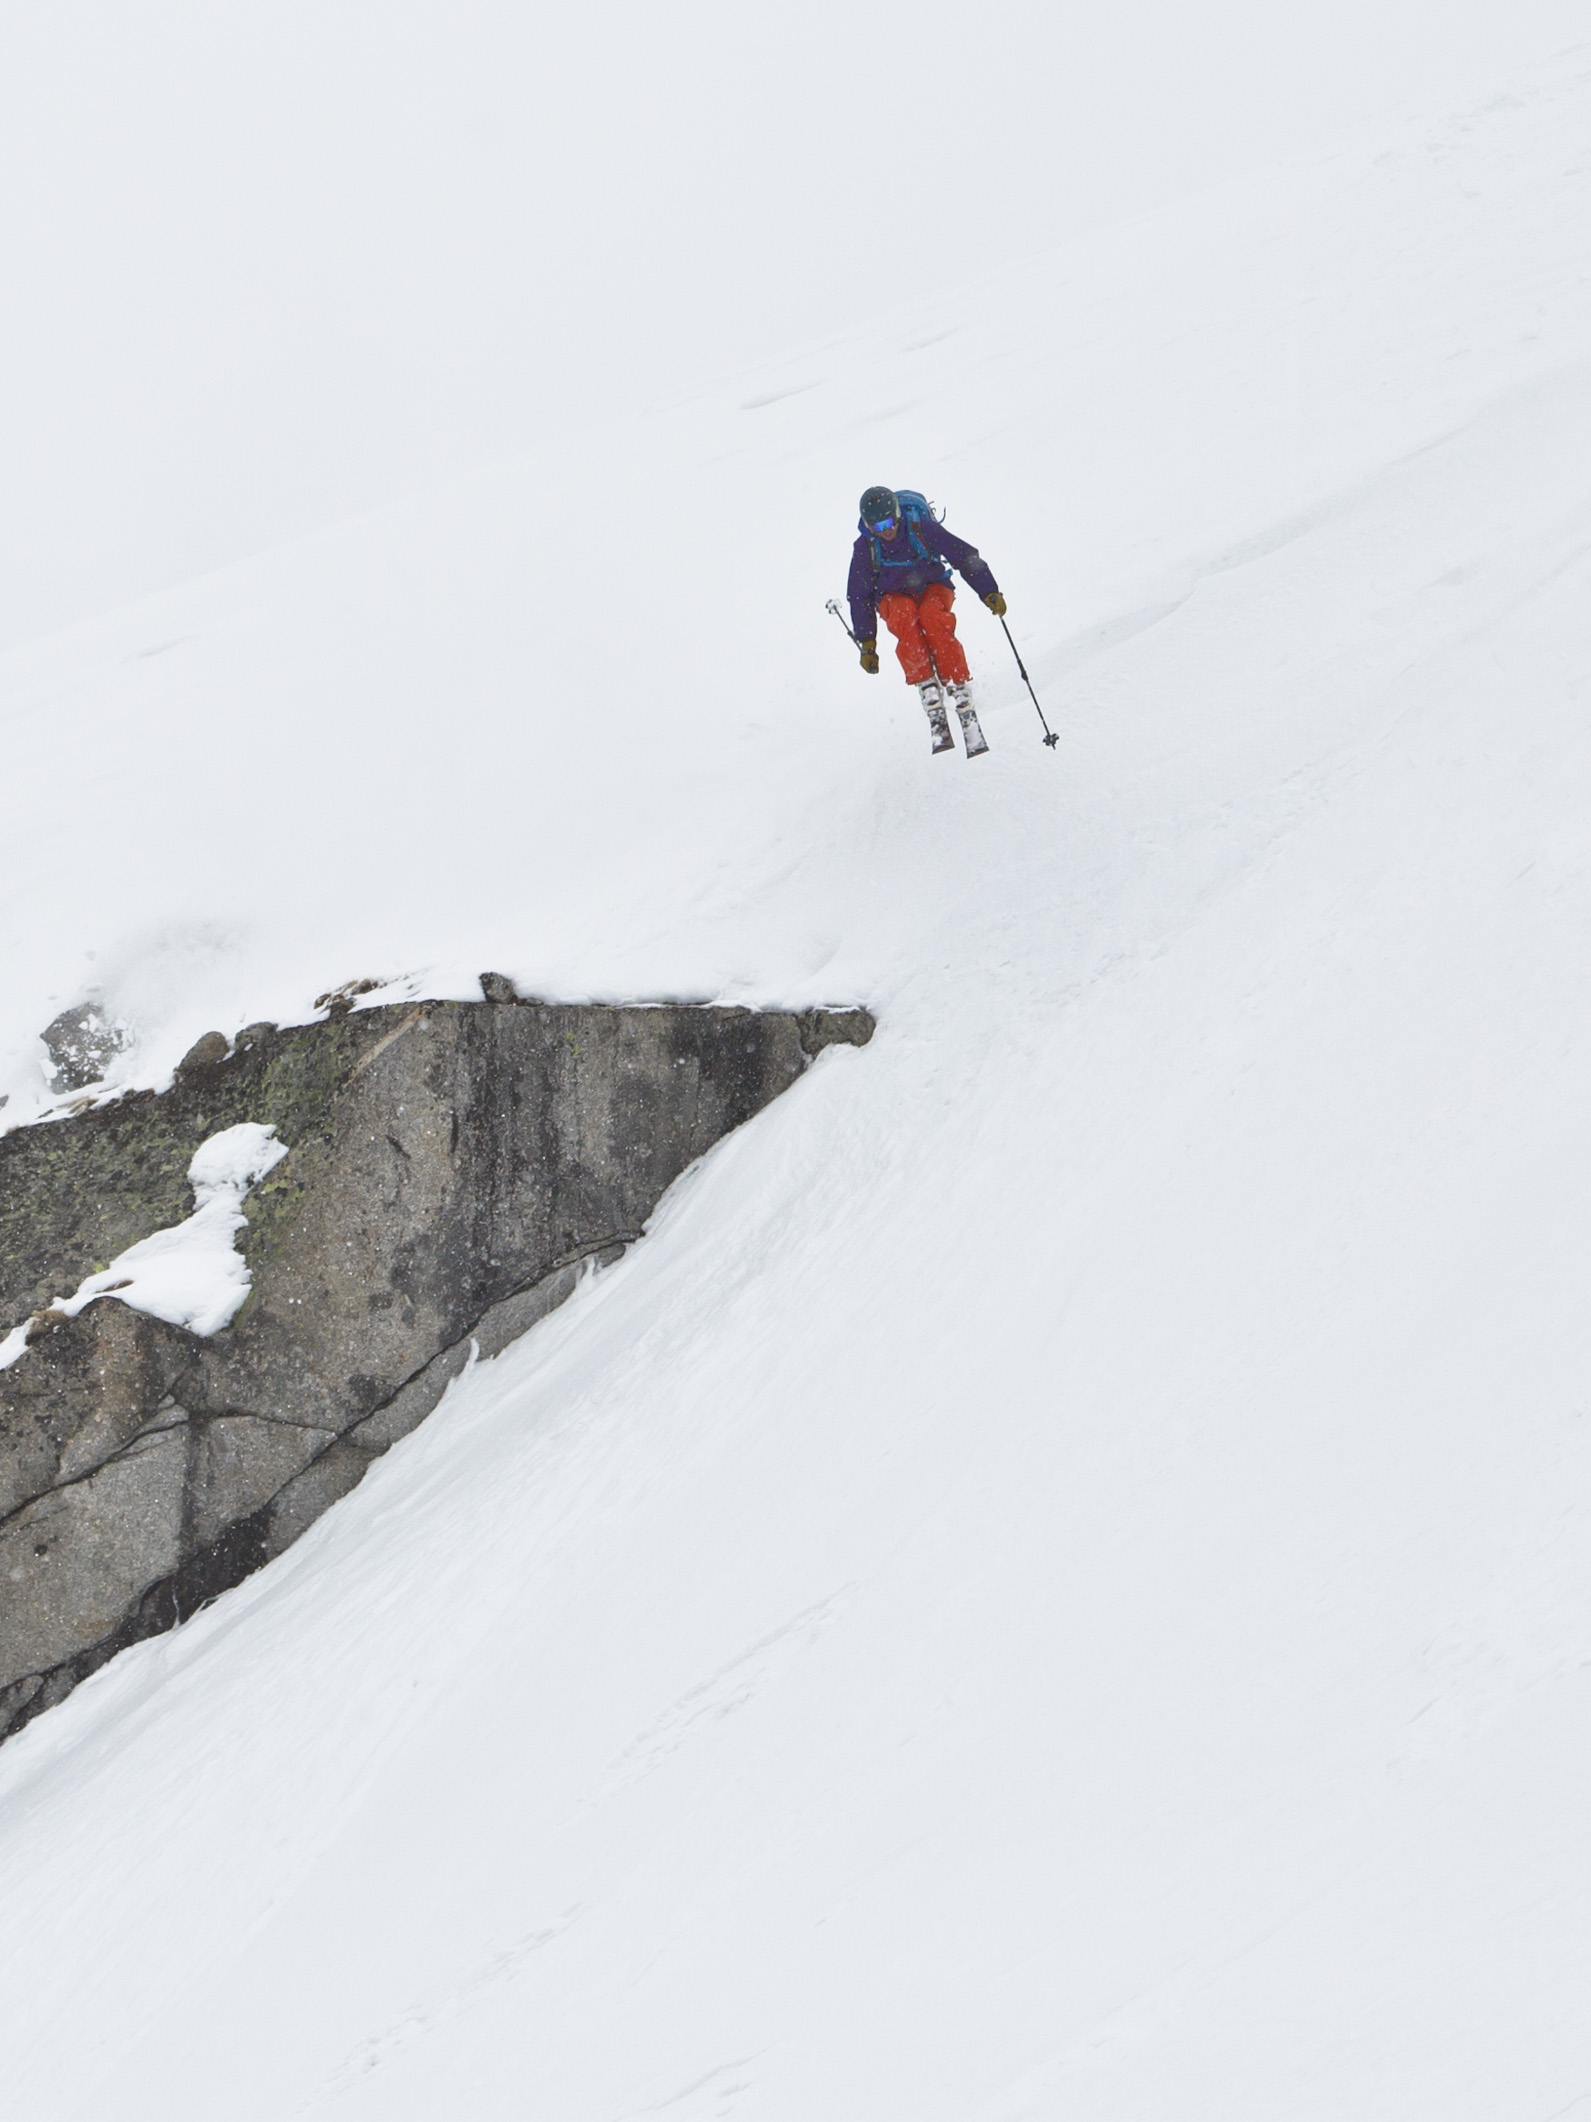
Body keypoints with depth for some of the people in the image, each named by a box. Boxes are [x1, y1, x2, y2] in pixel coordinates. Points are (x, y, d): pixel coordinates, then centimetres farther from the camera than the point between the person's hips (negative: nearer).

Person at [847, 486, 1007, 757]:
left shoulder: (921, 528, -20)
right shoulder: (864, 547, -14)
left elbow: (966, 556, -14)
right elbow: (859, 596, -3)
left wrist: (989, 592, -23)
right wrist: (867, 643, -6)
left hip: (932, 588, -1)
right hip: (893, 597, 1)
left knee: (935, 619, -36)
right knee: (906, 616, -36)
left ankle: (964, 704, -39)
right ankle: (933, 708, -43)